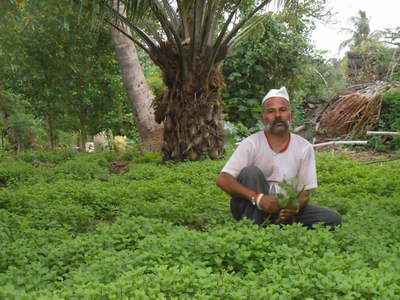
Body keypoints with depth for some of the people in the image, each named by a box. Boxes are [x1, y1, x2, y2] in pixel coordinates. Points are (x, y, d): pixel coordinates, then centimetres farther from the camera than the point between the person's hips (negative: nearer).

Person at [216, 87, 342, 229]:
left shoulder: (304, 148, 2)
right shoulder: (251, 144, -8)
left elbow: (304, 190, 2)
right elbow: (223, 180, -19)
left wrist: (296, 206, -23)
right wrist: (257, 197, -32)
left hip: (284, 211, 3)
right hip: (252, 210, -3)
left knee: (333, 218, -14)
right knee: (250, 172, -28)